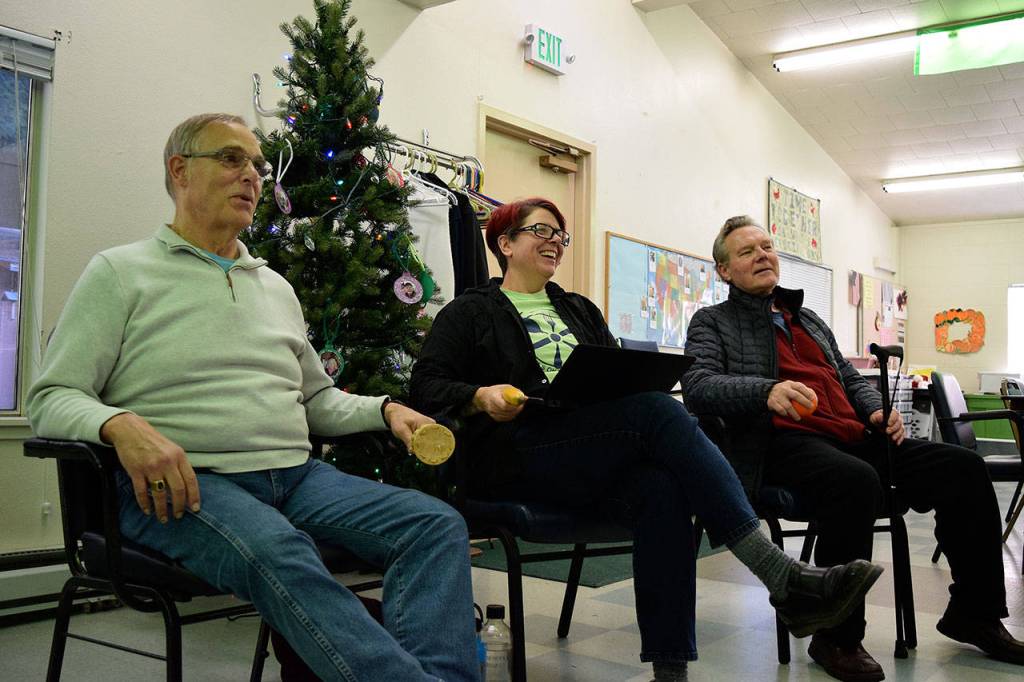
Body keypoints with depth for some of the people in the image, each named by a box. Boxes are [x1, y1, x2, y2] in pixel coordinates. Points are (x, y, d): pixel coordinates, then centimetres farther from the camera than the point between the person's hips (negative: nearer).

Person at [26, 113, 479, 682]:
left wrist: (384, 410, 9)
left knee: (439, 525, -18)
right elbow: (52, 398, 1)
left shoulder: (276, 287, 23)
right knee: (277, 551, -39)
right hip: (180, 483, -5)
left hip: (295, 473, 6)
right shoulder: (122, 272, 7)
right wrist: (121, 426, -22)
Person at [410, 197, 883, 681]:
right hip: (517, 453, -5)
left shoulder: (579, 310, 29)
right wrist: (481, 397, -17)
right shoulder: (471, 312, 13)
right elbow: (425, 387, 2)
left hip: (597, 455, 5)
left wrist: (641, 385, -1)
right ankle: (783, 578, -33)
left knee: (660, 489, -32)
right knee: (660, 410, -29)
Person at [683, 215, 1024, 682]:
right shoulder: (713, 322, 9)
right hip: (785, 443, -7)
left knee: (964, 467, -11)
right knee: (857, 482, -38)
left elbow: (851, 379, 31)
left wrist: (878, 410, 8)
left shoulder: (809, 320, 29)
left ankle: (974, 614, 6)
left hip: (853, 436, 7)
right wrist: (767, 391, -26)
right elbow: (697, 385, -9)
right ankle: (837, 638, -21)